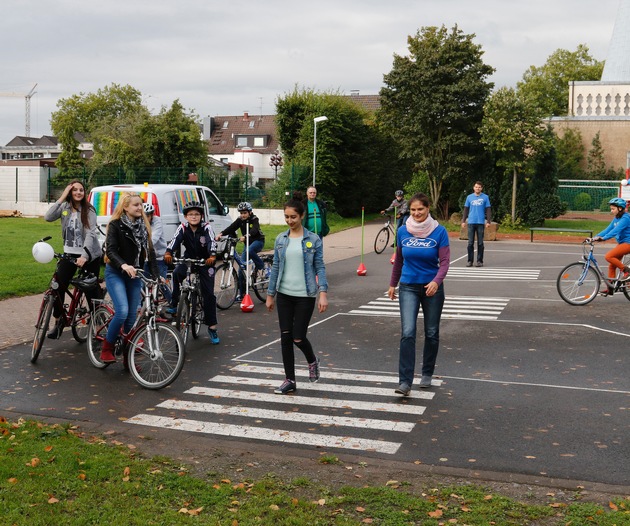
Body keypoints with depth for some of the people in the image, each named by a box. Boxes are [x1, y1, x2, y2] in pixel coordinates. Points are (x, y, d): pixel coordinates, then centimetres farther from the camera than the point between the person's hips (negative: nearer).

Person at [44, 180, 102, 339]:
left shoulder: (89, 210, -10)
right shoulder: (65, 207, 2)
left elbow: (91, 234, -20)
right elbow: (48, 217, -14)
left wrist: (84, 255, -33)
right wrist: (62, 197, -16)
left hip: (89, 255, -3)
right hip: (69, 253, 4)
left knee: (91, 289, 1)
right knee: (58, 286, -6)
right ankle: (58, 322, 10)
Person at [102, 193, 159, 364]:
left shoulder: (143, 226, 7)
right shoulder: (115, 225, -9)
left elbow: (149, 251, 5)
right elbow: (110, 250, -20)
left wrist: (156, 274, -7)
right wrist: (123, 265, -39)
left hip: (134, 274, 5)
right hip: (115, 273, -5)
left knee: (132, 315, 3)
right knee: (122, 311, -21)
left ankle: (128, 356, 15)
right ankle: (107, 349, -2)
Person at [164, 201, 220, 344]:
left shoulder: (206, 228, -14)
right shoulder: (183, 228, -9)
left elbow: (212, 242, -29)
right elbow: (175, 240, -25)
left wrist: (212, 256, -49)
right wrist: (168, 253, -45)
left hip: (205, 262, -1)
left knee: (209, 294, -7)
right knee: (177, 273, -32)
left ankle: (212, 327, 2)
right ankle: (174, 303, -14)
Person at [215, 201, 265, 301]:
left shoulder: (254, 220, -18)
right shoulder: (239, 220, -5)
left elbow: (254, 230, -37)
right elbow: (231, 228, -19)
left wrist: (245, 236, -56)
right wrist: (221, 234, -38)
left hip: (258, 241, -5)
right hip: (248, 243, 5)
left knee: (249, 250, -40)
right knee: (241, 267, -3)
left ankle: (261, 266, -14)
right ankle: (241, 293, 1)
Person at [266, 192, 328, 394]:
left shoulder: (313, 240, -4)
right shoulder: (280, 239, 5)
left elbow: (320, 267, -5)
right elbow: (275, 267, 10)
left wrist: (323, 293, -15)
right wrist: (270, 294, 10)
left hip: (305, 295, -4)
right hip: (284, 294, 4)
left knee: (298, 338, -5)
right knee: (285, 338, 4)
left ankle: (312, 361, 28)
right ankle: (290, 380, 15)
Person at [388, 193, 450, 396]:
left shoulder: (439, 231, -9)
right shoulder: (402, 231, -2)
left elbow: (445, 261, -13)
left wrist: (436, 281, -31)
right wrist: (393, 284, 17)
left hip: (432, 287, 0)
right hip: (408, 287, 1)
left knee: (431, 333, 11)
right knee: (407, 333, -12)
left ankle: (427, 374, 31)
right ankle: (405, 382, -13)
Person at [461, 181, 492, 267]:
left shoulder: (485, 197, 4)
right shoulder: (469, 197, 9)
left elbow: (488, 210, 2)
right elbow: (466, 210, 11)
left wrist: (488, 221, -6)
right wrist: (463, 221, 4)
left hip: (481, 222, -1)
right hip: (471, 222, 2)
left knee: (480, 243, 2)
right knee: (470, 243, 2)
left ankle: (479, 261, 7)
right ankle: (470, 260, 7)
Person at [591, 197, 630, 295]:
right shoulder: (616, 218, 11)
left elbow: (616, 230, -29)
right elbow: (608, 229, 7)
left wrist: (603, 238, -39)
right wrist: (595, 237, -5)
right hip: (621, 243, 9)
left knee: (609, 256, -24)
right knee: (612, 266, 6)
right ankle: (610, 288, 11)